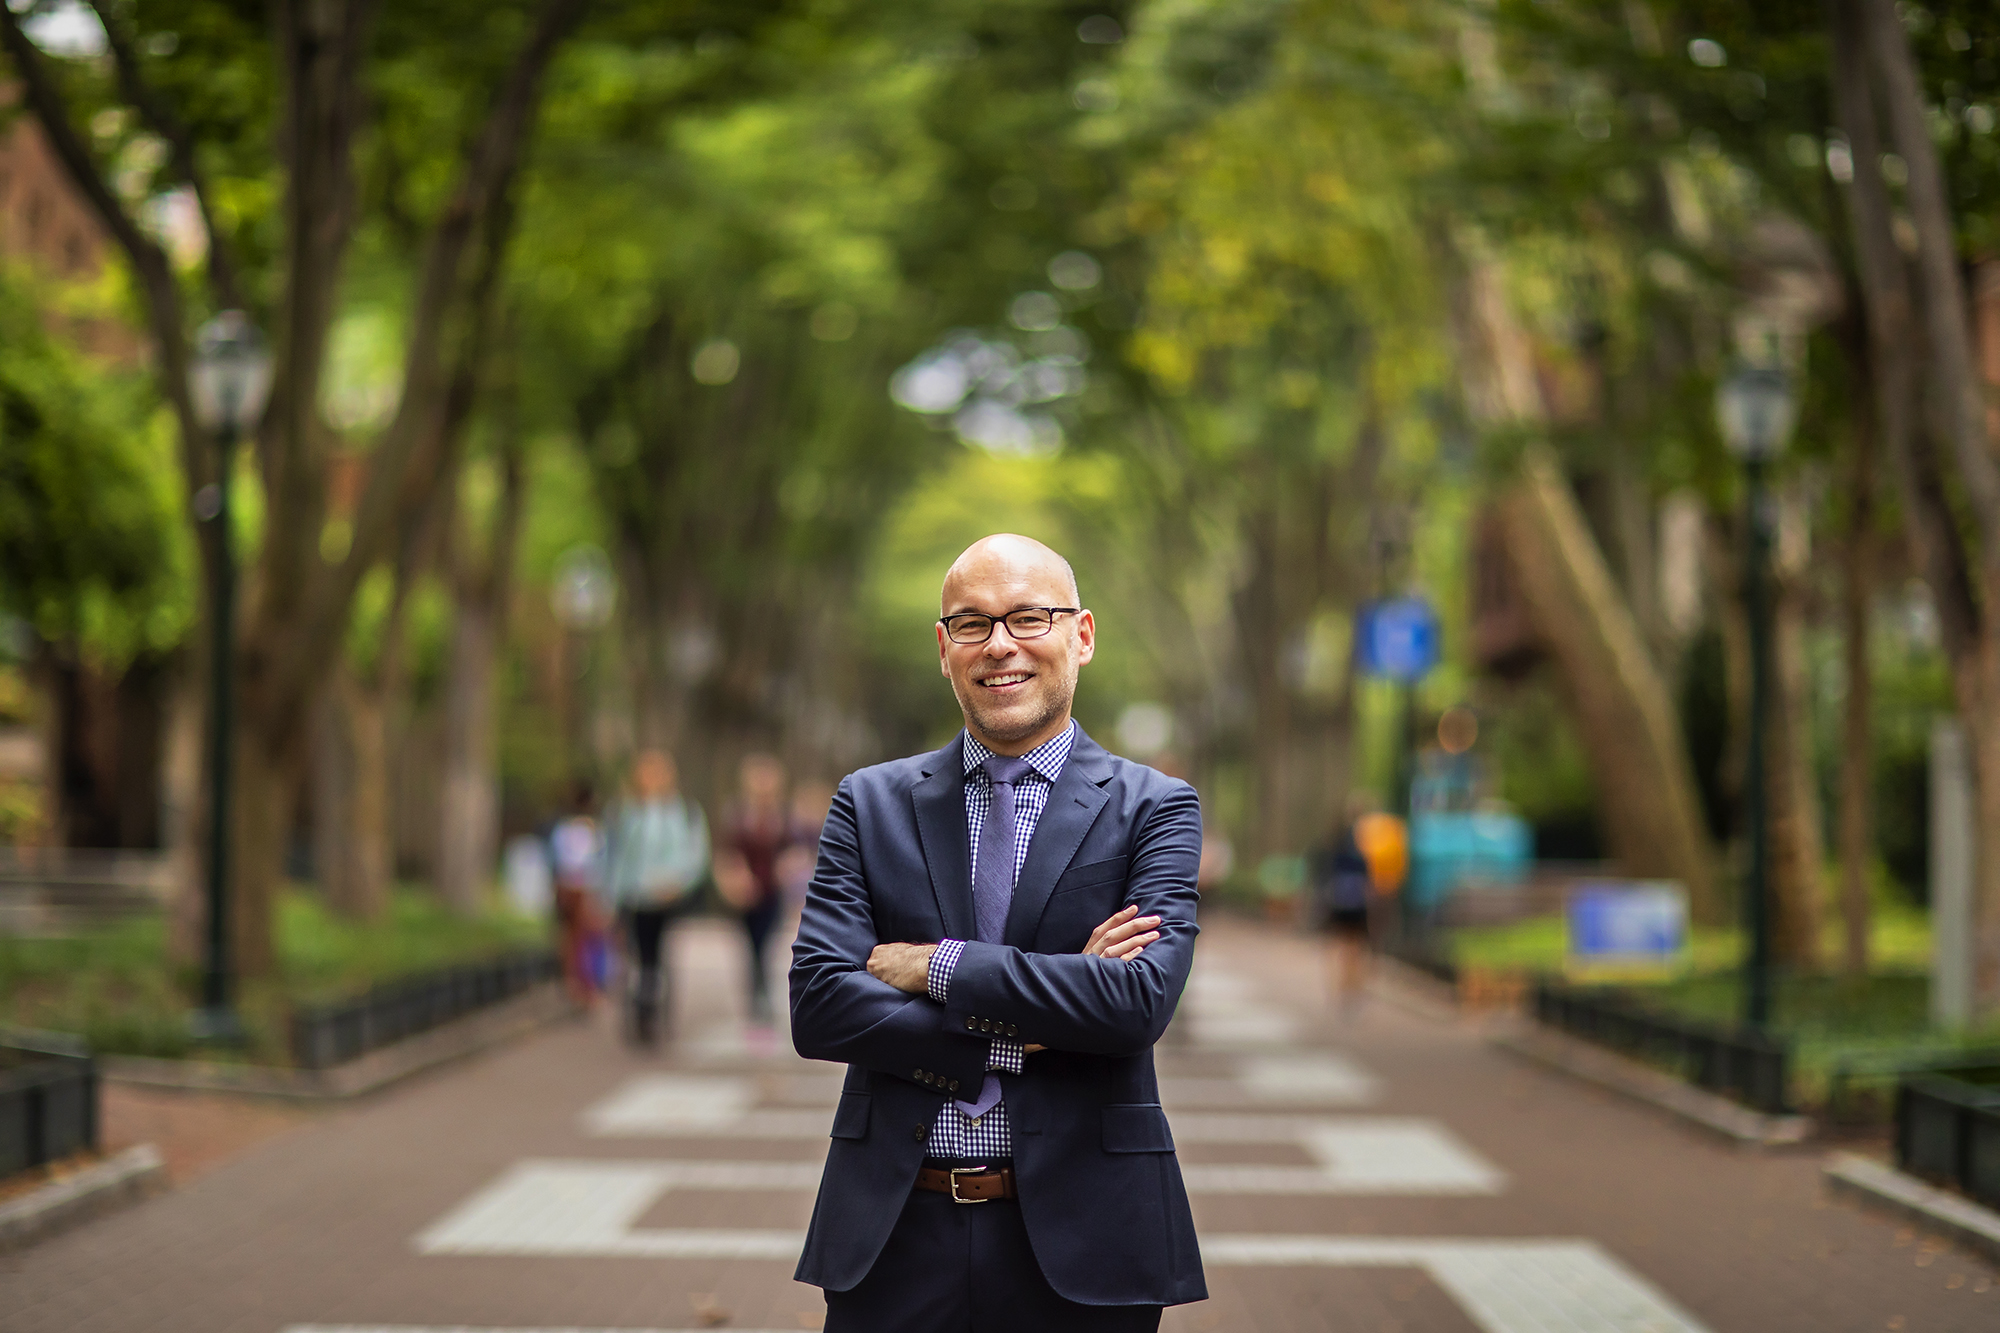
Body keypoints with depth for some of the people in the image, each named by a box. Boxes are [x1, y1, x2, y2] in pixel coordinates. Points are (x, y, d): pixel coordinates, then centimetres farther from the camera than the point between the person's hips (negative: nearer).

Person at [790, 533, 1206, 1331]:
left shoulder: (1155, 810, 2)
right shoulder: (871, 805, 7)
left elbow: (1142, 998, -13)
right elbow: (817, 1006, -4)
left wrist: (937, 966, -12)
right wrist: (1017, 1036, -13)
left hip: (1078, 1243, -1)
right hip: (895, 1236, 1)